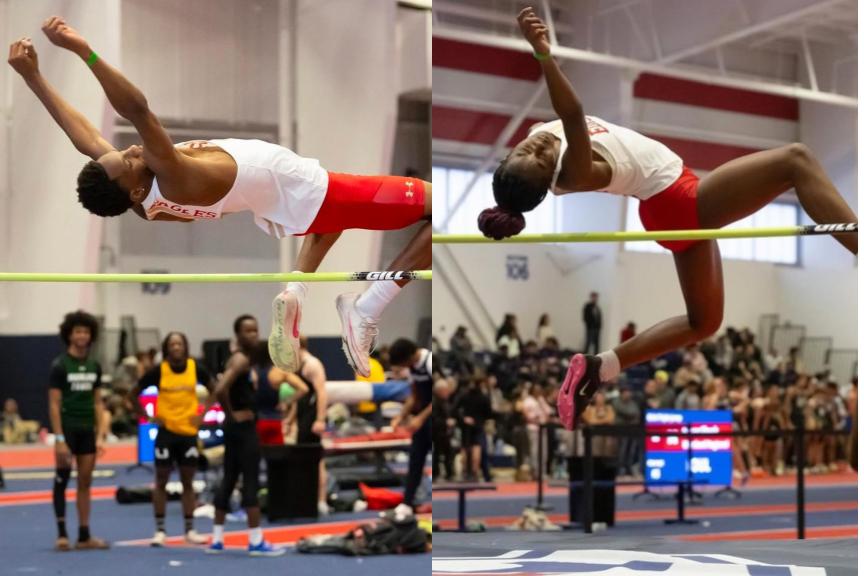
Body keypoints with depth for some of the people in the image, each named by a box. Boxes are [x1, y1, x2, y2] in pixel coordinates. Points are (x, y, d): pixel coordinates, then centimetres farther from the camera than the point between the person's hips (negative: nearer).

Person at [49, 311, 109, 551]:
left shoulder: (94, 366, 8)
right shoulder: (60, 365, -7)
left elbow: (97, 403, 11)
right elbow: (54, 404, -10)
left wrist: (100, 435, 3)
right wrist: (59, 439, -16)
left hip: (87, 431, 5)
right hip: (68, 430, -5)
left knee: (85, 483, 6)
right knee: (62, 481, -1)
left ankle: (84, 536, 9)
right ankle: (62, 534, 2)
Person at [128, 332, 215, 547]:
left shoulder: (196, 368, -2)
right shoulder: (158, 371, -7)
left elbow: (214, 390, 12)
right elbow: (133, 395, 1)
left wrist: (203, 412, 2)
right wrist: (148, 417, -4)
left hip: (189, 431, 2)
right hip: (166, 431, -2)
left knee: (188, 482, 8)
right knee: (161, 481, 3)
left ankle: (189, 530, 16)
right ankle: (160, 530, 10)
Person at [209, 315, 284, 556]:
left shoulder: (243, 359, 14)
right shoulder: (241, 360, -16)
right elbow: (220, 390, -30)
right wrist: (232, 414, -17)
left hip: (238, 427, 10)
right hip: (242, 426, -10)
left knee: (229, 480, 12)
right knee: (250, 482, -8)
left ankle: (217, 539, 16)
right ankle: (256, 541, -7)